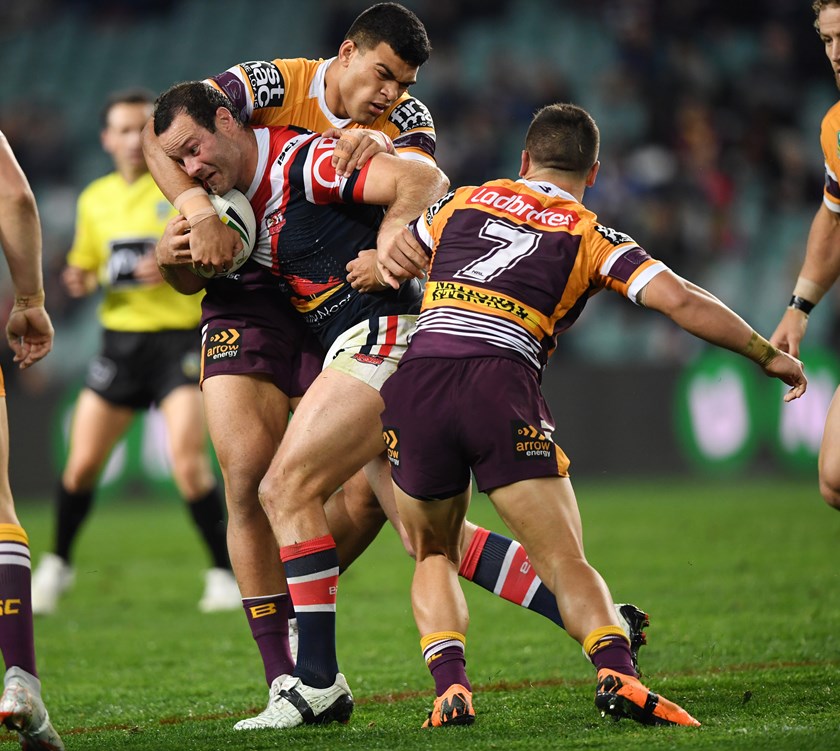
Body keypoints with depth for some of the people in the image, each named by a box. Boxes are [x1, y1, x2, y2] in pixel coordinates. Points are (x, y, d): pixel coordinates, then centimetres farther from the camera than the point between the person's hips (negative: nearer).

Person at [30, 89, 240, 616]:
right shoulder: (95, 200, 11)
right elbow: (86, 268, 25)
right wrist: (79, 282, 1)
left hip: (181, 335, -4)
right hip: (120, 338, 4)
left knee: (188, 461, -17)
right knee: (82, 463, 1)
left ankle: (225, 575, -6)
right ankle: (58, 564, 22)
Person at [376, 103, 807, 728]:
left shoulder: (464, 202, 24)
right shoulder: (592, 237, 15)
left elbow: (395, 262, 39)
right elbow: (679, 300, 3)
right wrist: (767, 354, 14)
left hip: (414, 384, 3)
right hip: (503, 390, -3)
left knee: (434, 558, 20)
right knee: (567, 564, 1)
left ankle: (450, 689, -3)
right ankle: (617, 675, -25)